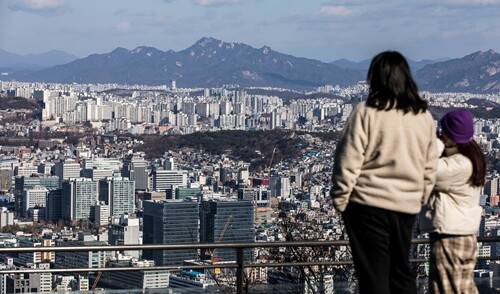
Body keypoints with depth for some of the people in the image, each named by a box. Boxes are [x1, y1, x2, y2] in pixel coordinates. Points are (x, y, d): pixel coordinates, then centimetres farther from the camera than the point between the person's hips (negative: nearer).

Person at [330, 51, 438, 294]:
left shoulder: (366, 112, -10)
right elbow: (430, 168, 9)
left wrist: (339, 199, -1)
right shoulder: (424, 117, 5)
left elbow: (348, 162, -11)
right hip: (407, 206, 5)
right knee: (401, 271, 16)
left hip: (369, 204, -5)